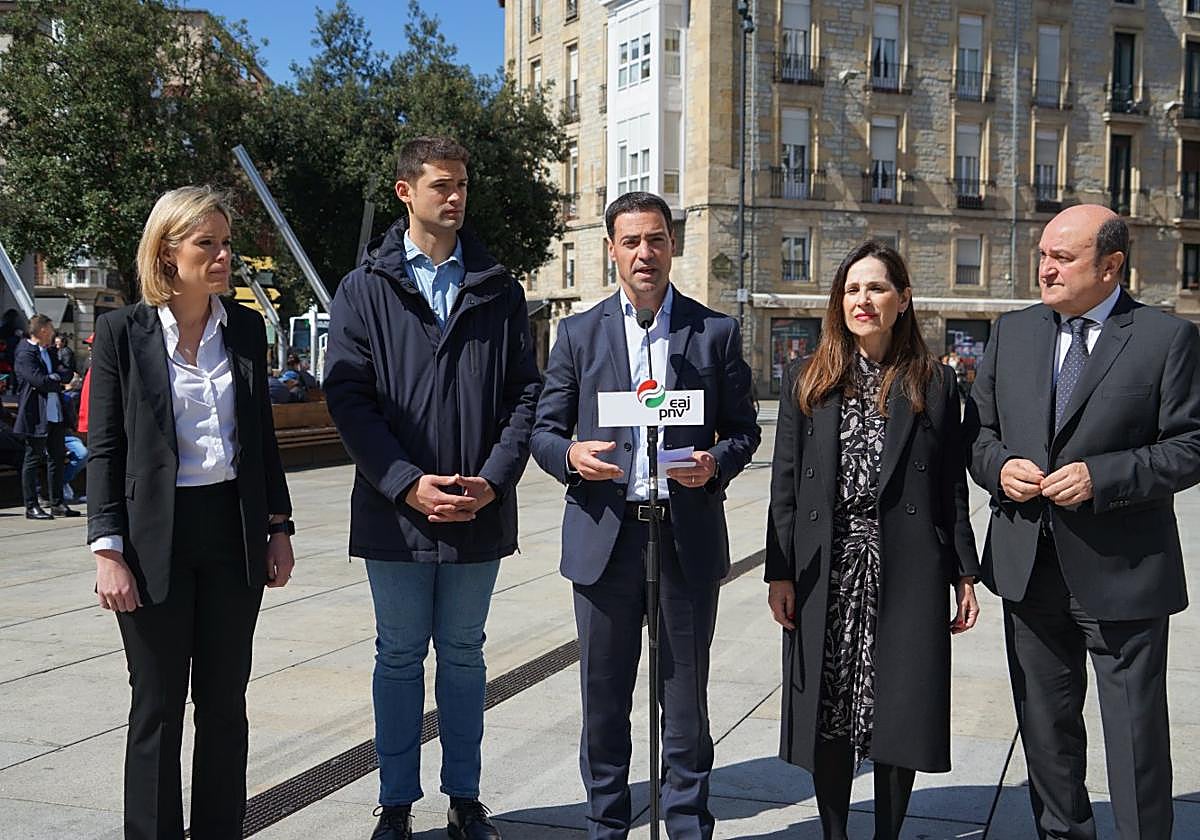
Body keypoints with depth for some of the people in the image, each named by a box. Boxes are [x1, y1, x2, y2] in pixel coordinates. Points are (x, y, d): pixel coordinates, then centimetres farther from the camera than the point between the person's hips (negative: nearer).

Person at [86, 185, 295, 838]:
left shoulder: (245, 327, 6)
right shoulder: (122, 331, -4)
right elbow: (103, 448, -4)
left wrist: (278, 526, 9)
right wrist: (107, 550, -11)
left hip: (233, 532, 3)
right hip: (156, 536, -3)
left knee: (224, 700, 10)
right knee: (158, 706, 6)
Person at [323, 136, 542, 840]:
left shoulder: (499, 289, 7)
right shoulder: (366, 288, 1)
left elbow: (525, 391, 4)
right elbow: (347, 395, -5)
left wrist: (495, 478, -10)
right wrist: (407, 484, -15)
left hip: (479, 511, 2)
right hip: (396, 509, -1)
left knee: (464, 654, 13)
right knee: (400, 656, 9)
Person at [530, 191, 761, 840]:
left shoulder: (716, 332, 5)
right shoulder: (579, 333, 7)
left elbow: (744, 430, 7)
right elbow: (543, 430, 7)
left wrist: (717, 462, -14)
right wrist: (570, 456, -16)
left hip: (688, 537, 0)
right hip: (605, 536, 1)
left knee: (685, 695, 9)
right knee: (603, 696, 9)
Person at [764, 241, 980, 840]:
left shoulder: (934, 384, 5)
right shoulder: (806, 381, 6)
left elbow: (953, 487, 6)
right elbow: (785, 485, 3)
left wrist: (965, 574, 2)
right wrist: (780, 573, -2)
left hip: (907, 574, 0)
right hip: (828, 573, 1)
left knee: (899, 714, 6)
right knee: (830, 716, 7)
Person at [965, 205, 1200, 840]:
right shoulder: (1013, 332, 7)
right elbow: (978, 430, 11)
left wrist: (1102, 477, -20)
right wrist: (999, 467, -9)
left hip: (1121, 573, -4)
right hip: (1029, 567, 5)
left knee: (1135, 733, 6)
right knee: (1045, 723, 18)